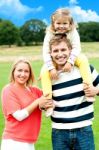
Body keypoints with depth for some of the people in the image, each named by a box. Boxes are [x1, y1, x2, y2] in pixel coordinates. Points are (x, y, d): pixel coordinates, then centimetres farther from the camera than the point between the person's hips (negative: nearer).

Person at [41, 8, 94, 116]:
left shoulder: (73, 32, -17)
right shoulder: (49, 34, -18)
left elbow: (76, 48, -23)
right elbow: (46, 53, -21)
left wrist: (70, 62, -38)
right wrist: (51, 68, -32)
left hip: (70, 58, 0)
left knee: (83, 60, -29)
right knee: (44, 72, -26)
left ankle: (88, 86, -28)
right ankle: (48, 98, -21)